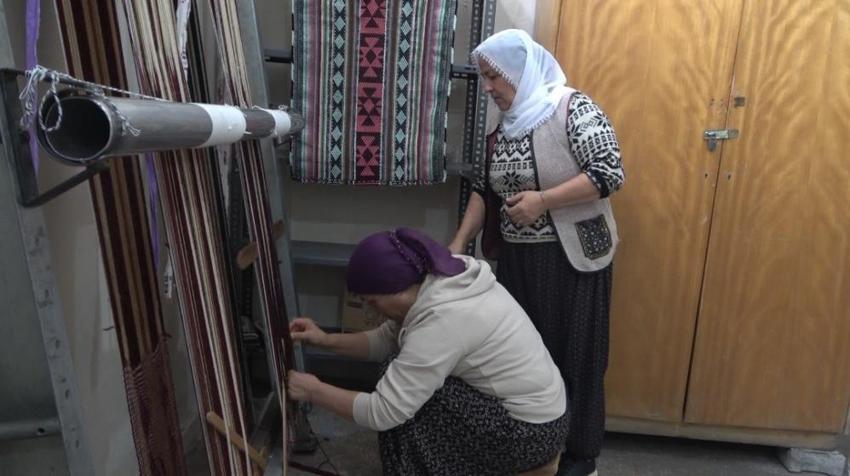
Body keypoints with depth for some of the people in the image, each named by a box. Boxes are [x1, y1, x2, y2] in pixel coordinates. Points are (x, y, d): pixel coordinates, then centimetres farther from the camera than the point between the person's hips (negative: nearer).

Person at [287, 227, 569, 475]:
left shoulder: (442, 321, -31)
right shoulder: (436, 281, -5)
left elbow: (382, 412, -26)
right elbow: (386, 340, 7)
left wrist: (314, 391, -13)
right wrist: (326, 340, 0)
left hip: (531, 431, -9)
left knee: (406, 415, -14)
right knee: (400, 373, 5)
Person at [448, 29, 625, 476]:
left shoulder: (573, 108, -10)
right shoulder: (505, 127, 10)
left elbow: (610, 172, -17)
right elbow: (485, 189, 12)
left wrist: (542, 200, -22)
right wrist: (458, 244, 4)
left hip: (570, 259, -6)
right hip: (517, 260, 6)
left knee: (573, 355, 5)